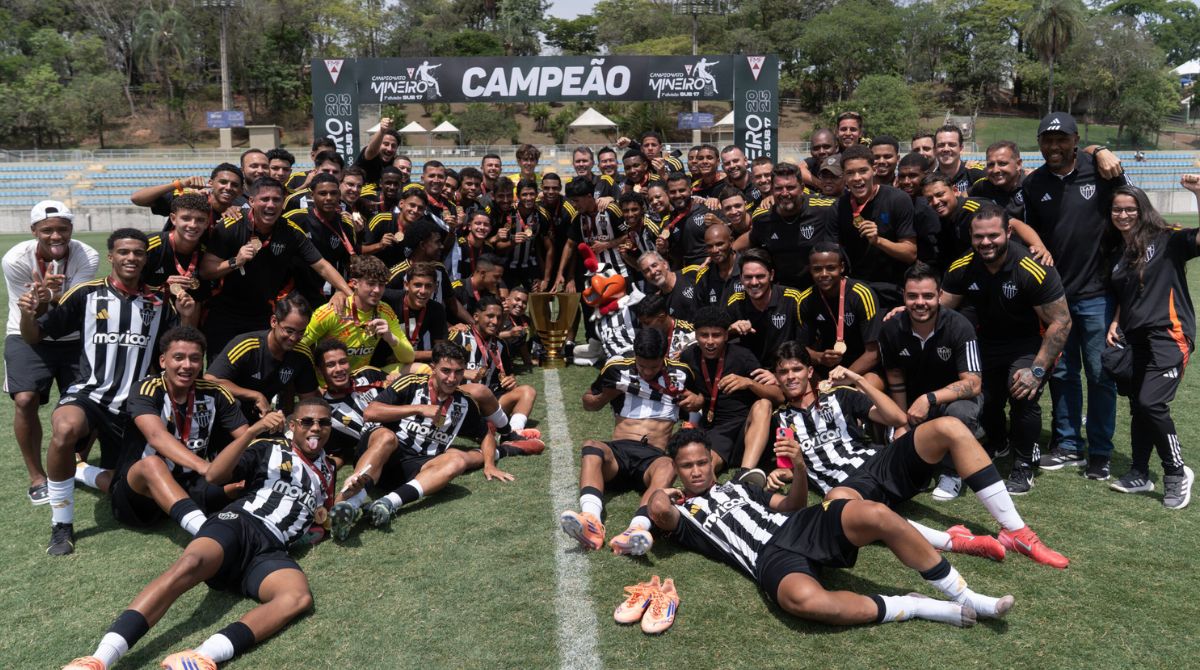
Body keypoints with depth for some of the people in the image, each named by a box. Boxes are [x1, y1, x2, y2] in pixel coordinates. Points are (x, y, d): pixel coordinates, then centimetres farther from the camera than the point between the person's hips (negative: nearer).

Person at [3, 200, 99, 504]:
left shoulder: (87, 257, -17)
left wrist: (49, 298, -46)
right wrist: (43, 296, -38)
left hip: (73, 339, 2)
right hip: (28, 336, -1)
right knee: (25, 400, -20)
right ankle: (37, 476, -2)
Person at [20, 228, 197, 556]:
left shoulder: (159, 303, 3)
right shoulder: (86, 294, -4)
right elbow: (33, 337, 0)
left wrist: (188, 318, -14)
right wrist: (27, 315, -23)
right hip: (88, 393, -3)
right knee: (65, 429, -39)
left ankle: (76, 472, 46)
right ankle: (61, 524, -20)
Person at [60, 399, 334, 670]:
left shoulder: (327, 470, 29)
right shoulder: (269, 448, 16)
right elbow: (214, 475, 1)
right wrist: (254, 431, -8)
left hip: (271, 549, 2)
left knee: (299, 597, -35)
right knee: (190, 564, -38)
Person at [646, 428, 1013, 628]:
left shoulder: (736, 486, 31)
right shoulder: (681, 514, 15)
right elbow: (658, 510, -10)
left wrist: (800, 475, 8)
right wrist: (661, 493, 12)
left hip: (798, 527, 5)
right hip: (769, 558, -5)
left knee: (875, 514, -24)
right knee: (805, 599, -42)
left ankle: (968, 598, -12)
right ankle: (921, 608, -23)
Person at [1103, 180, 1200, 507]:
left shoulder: (1167, 240, -5)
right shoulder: (1115, 253, 13)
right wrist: (1115, 323, 8)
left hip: (1169, 335, -6)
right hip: (1135, 338, 7)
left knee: (1151, 402, -17)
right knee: (1137, 404, 10)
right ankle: (1139, 473, 22)